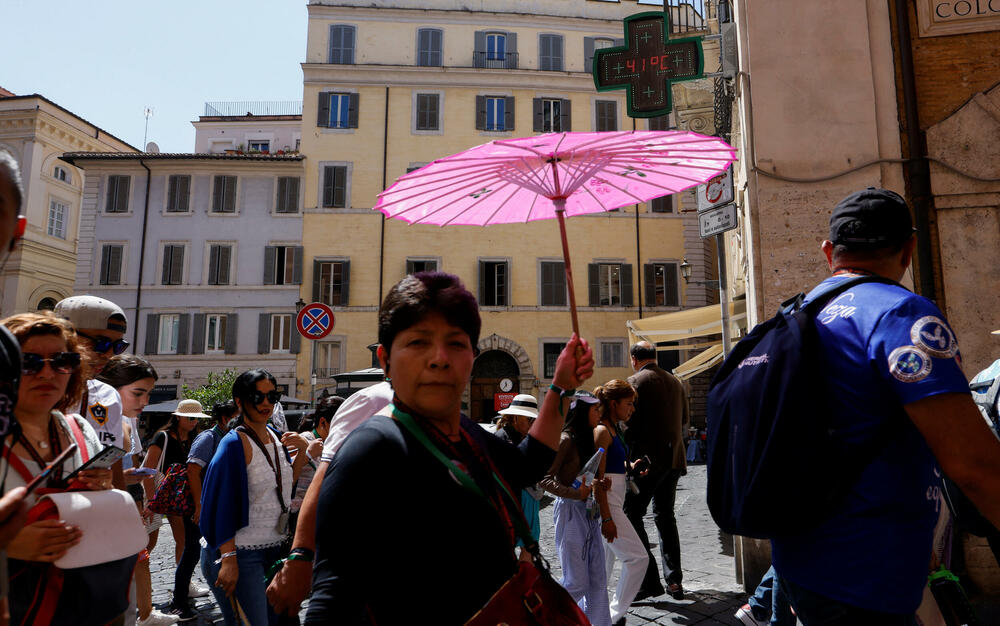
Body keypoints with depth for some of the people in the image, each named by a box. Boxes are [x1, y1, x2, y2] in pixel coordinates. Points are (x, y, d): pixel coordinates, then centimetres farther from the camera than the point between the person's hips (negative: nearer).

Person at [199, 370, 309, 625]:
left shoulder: (275, 436, 8)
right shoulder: (234, 443, -14)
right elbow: (223, 506, -17)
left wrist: (302, 450, 3)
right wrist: (228, 560, -22)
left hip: (276, 547, 8)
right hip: (243, 553, -7)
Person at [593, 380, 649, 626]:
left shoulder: (613, 430, 14)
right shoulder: (602, 432, -15)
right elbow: (598, 478, -19)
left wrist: (629, 467, 5)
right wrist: (606, 518, -21)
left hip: (612, 502, 10)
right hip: (607, 505, -10)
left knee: (606, 558, 17)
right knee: (638, 557, -7)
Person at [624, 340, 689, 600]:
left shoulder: (635, 382, -9)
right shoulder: (675, 382, 12)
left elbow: (629, 424, -13)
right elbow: (684, 422, 18)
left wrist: (627, 459, -2)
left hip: (647, 461, -7)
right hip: (674, 459, 7)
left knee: (632, 515, 1)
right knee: (665, 516, 16)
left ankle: (649, 581, -1)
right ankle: (674, 581, 17)